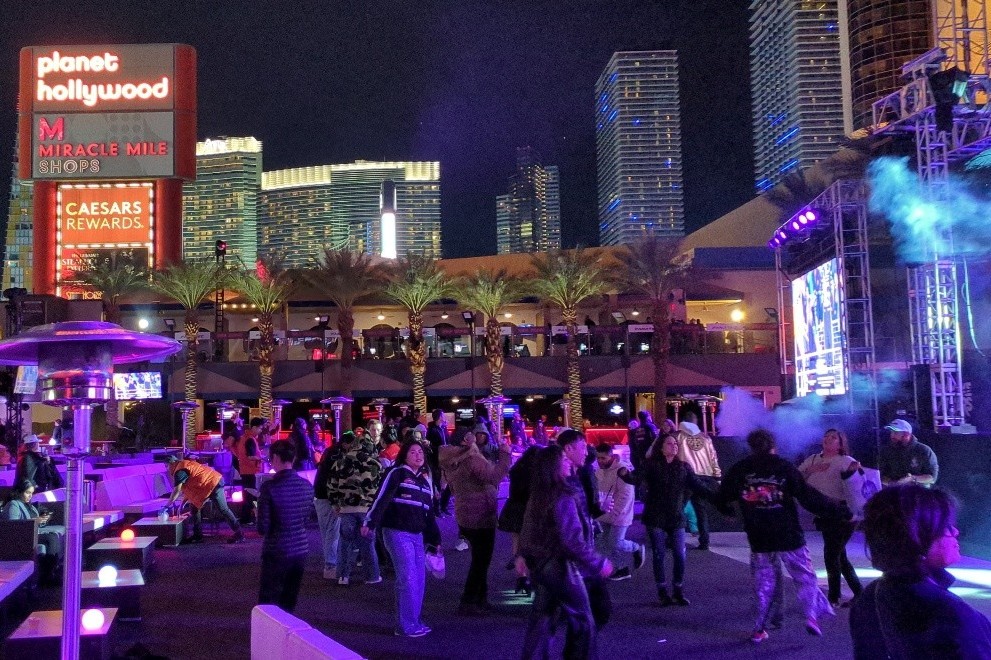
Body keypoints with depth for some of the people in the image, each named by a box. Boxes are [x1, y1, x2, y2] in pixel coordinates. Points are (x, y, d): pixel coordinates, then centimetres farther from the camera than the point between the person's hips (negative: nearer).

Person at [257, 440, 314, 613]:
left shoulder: (269, 487, -16)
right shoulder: (307, 485, 0)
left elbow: (263, 528, -14)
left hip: (277, 551, -5)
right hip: (301, 549, 5)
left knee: (268, 603, 6)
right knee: (289, 602, 16)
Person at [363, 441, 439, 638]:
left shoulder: (425, 481, 17)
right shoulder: (397, 474, -3)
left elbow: (429, 512, 22)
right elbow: (381, 499, -13)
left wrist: (434, 539, 21)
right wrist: (370, 523, -25)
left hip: (417, 535, 7)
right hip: (397, 533, -7)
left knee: (419, 580, 7)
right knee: (408, 579, -8)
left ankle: (414, 621, 19)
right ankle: (406, 626, 0)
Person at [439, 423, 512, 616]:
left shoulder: (453, 461, 6)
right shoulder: (471, 459, -23)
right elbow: (494, 477, -30)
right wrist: (505, 454, -21)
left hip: (466, 515, 9)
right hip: (479, 516, -9)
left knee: (480, 558, 20)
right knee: (481, 560, 0)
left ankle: (480, 598, 29)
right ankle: (468, 603, 4)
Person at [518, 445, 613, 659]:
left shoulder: (537, 495, 4)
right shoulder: (563, 498, -22)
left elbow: (528, 528, 13)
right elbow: (572, 540, -25)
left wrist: (523, 555, 23)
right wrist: (598, 563, -16)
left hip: (540, 565, 8)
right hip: (560, 567, -8)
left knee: (542, 618, 17)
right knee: (582, 621, 7)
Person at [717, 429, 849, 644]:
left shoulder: (739, 469, 3)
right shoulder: (783, 467, -4)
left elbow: (723, 497, 13)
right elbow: (809, 496, -7)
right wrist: (841, 510, -2)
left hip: (758, 538, 2)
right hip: (789, 536, -2)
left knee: (764, 581, 12)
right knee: (804, 576, 11)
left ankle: (760, 628, 10)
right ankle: (812, 615, -4)